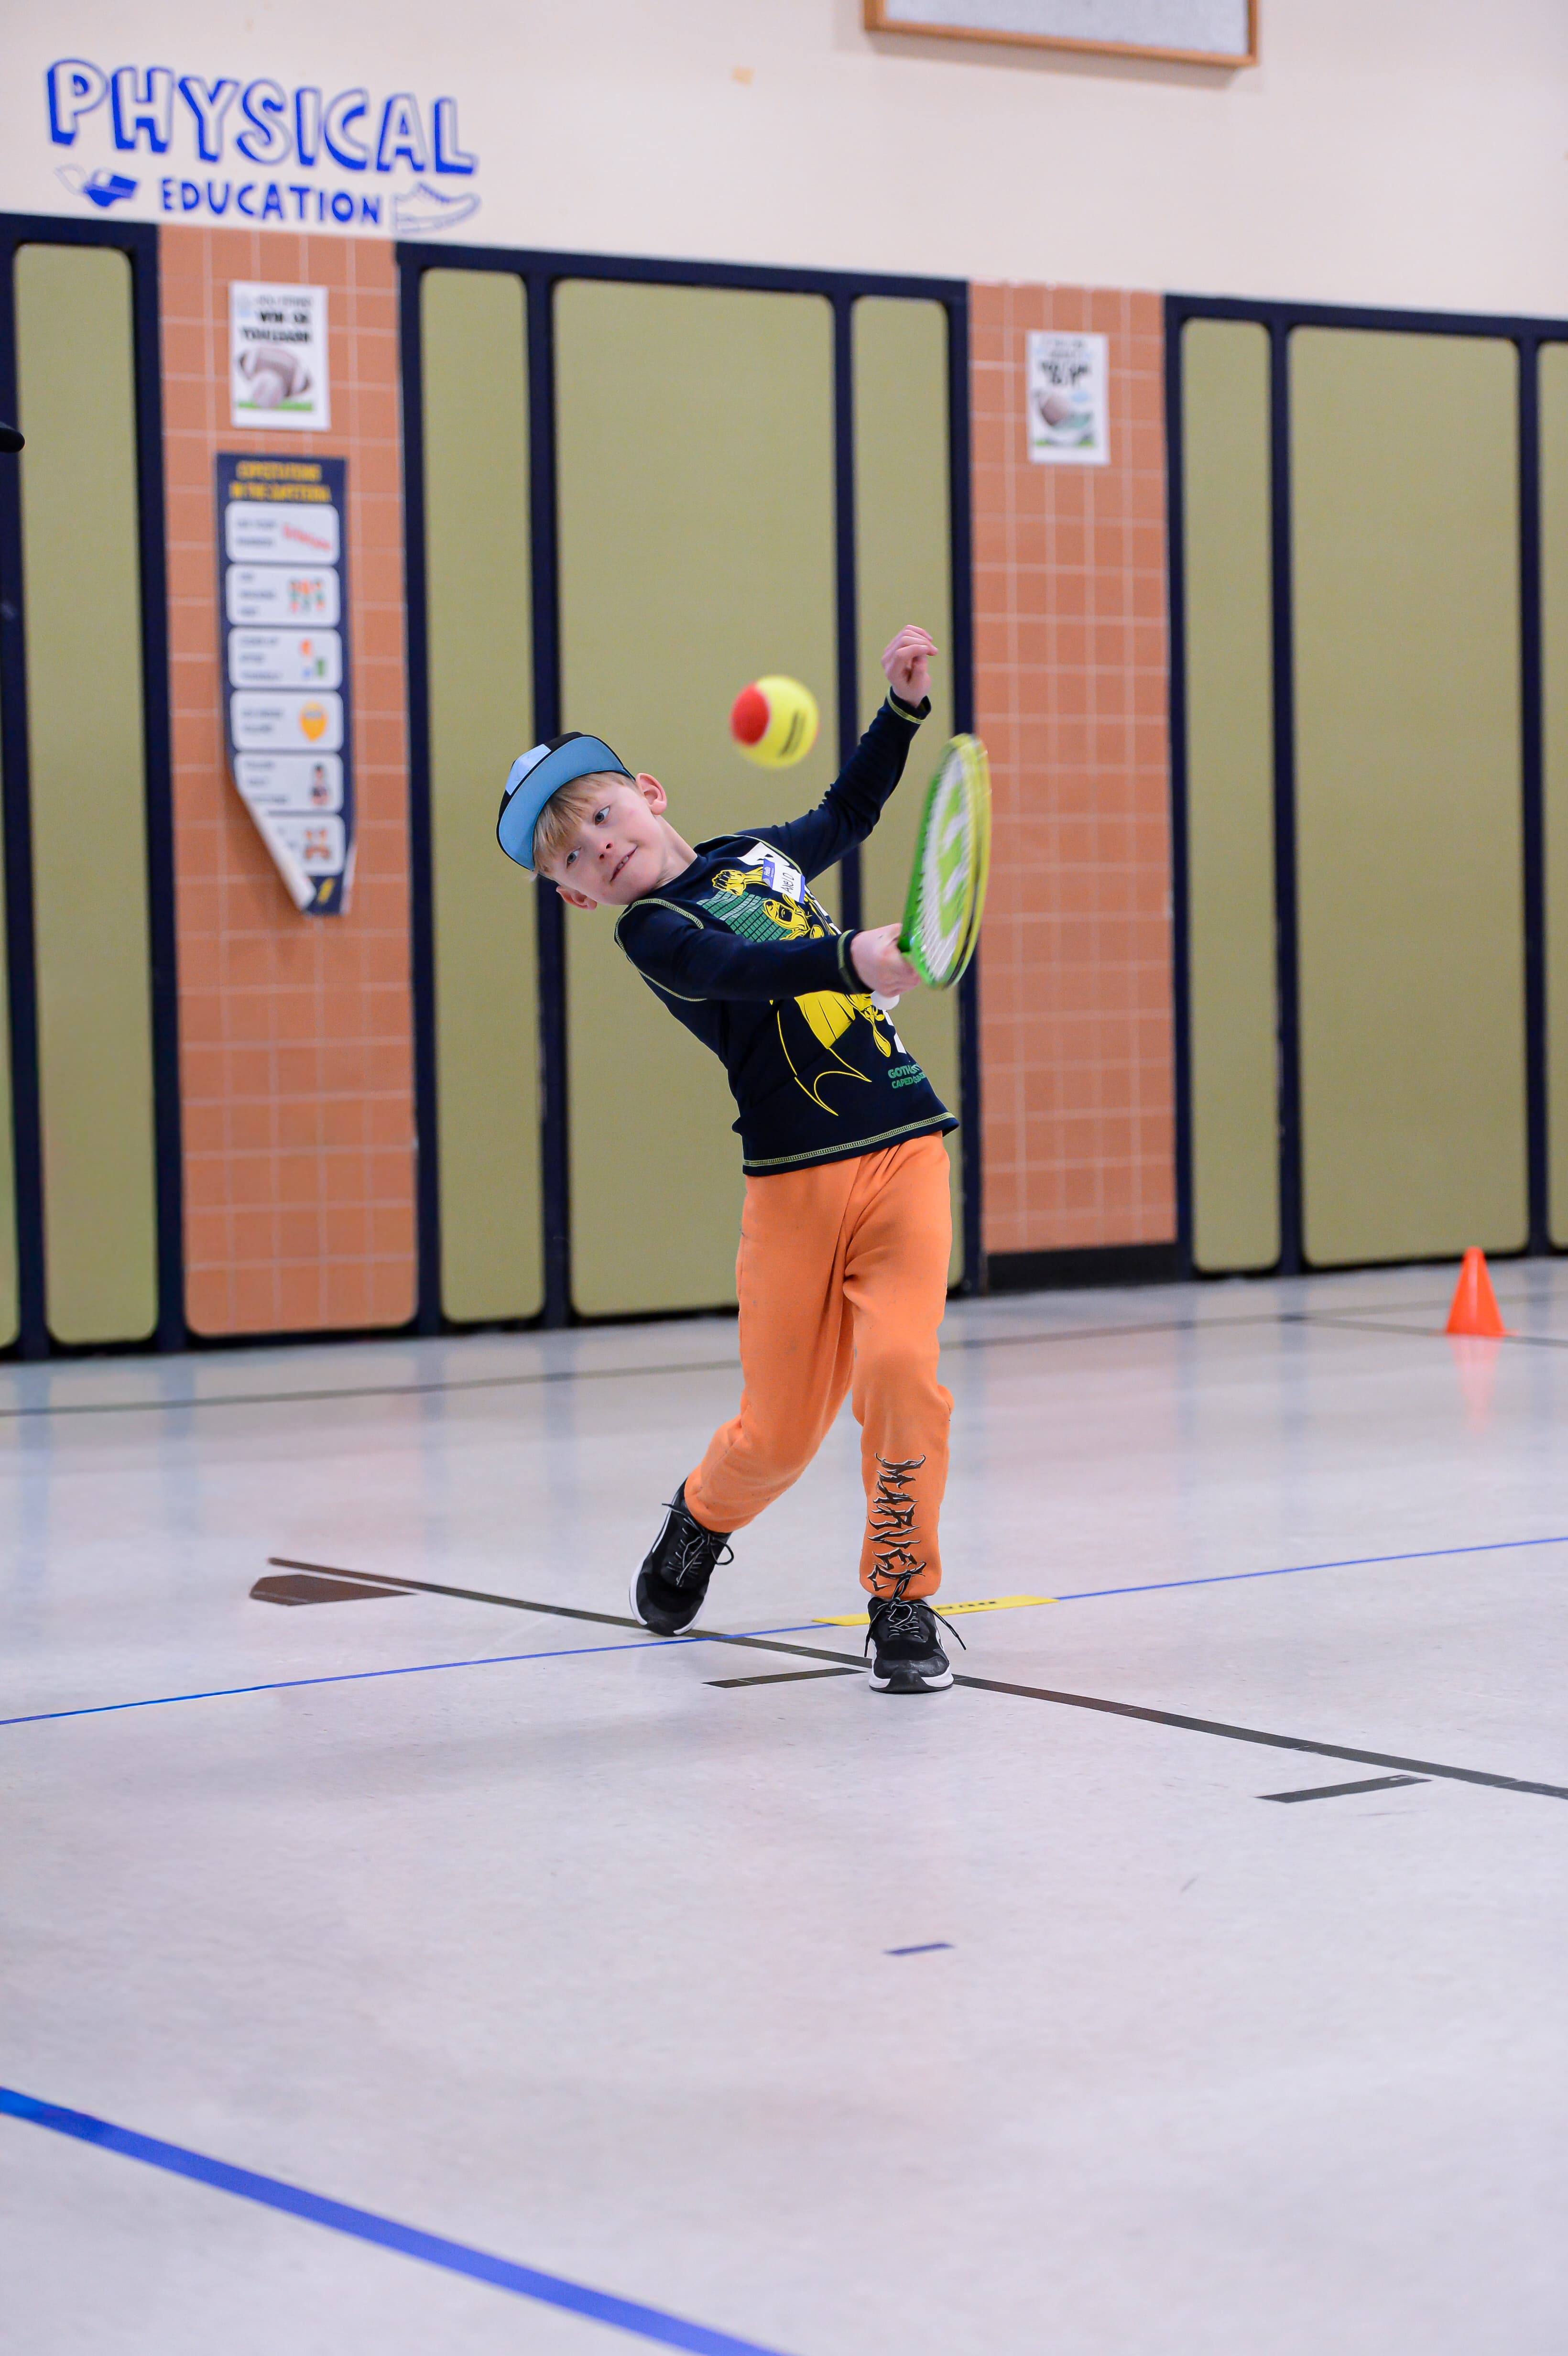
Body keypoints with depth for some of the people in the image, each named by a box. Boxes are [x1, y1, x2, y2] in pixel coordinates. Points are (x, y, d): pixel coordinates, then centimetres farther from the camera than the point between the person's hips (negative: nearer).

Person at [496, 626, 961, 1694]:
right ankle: (700, 1520, 41)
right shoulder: (652, 931, -4)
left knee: (899, 1367, -17)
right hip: (796, 1185, -3)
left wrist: (903, 706, 25)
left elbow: (849, 813, 36)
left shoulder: (758, 853, 15)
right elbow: (744, 968, -26)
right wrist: (847, 959, -43)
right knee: (778, 1434, 5)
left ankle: (903, 1598, 0)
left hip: (903, 1157, 3)